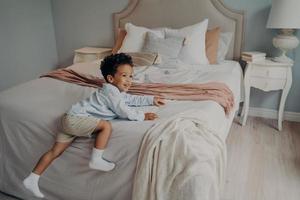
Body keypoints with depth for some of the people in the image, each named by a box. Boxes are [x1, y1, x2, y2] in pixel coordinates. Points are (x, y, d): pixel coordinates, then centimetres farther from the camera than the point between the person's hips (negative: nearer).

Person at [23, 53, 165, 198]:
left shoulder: (117, 91, 18)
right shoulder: (111, 92, -13)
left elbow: (132, 99, 29)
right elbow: (124, 112, -17)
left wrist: (151, 99, 27)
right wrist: (143, 116, -8)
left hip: (70, 120, 10)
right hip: (76, 118, -10)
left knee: (55, 152, 10)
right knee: (106, 125, -22)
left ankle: (32, 179, 15)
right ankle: (96, 160, -16)